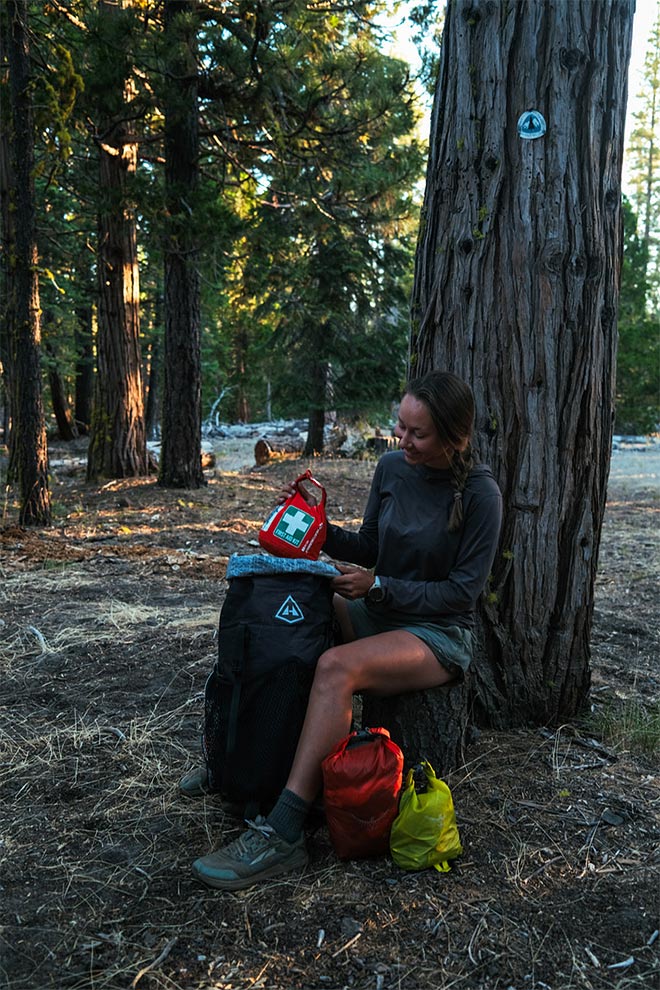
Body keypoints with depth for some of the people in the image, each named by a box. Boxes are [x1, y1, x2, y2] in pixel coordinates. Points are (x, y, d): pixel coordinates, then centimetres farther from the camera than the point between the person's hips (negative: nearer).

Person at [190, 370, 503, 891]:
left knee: (337, 666, -34)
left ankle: (283, 834, -30)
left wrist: (378, 586, -19)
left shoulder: (480, 493, -15)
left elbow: (462, 592, -14)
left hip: (440, 633, -7)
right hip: (379, 611, 7)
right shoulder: (392, 467, 1)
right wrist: (320, 530, -8)